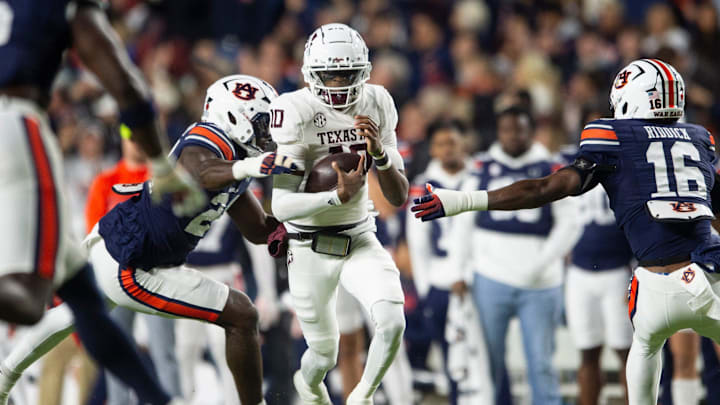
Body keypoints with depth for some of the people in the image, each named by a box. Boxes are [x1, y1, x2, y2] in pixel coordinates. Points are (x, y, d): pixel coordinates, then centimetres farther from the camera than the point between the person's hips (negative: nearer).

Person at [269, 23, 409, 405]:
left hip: (360, 240, 3)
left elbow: (399, 198, -3)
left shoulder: (376, 106, -5)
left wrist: (380, 153, -20)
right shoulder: (295, 112, -20)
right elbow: (281, 206, -25)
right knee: (324, 355, 10)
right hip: (311, 249, -3)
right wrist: (338, 197, -37)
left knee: (392, 323, -20)